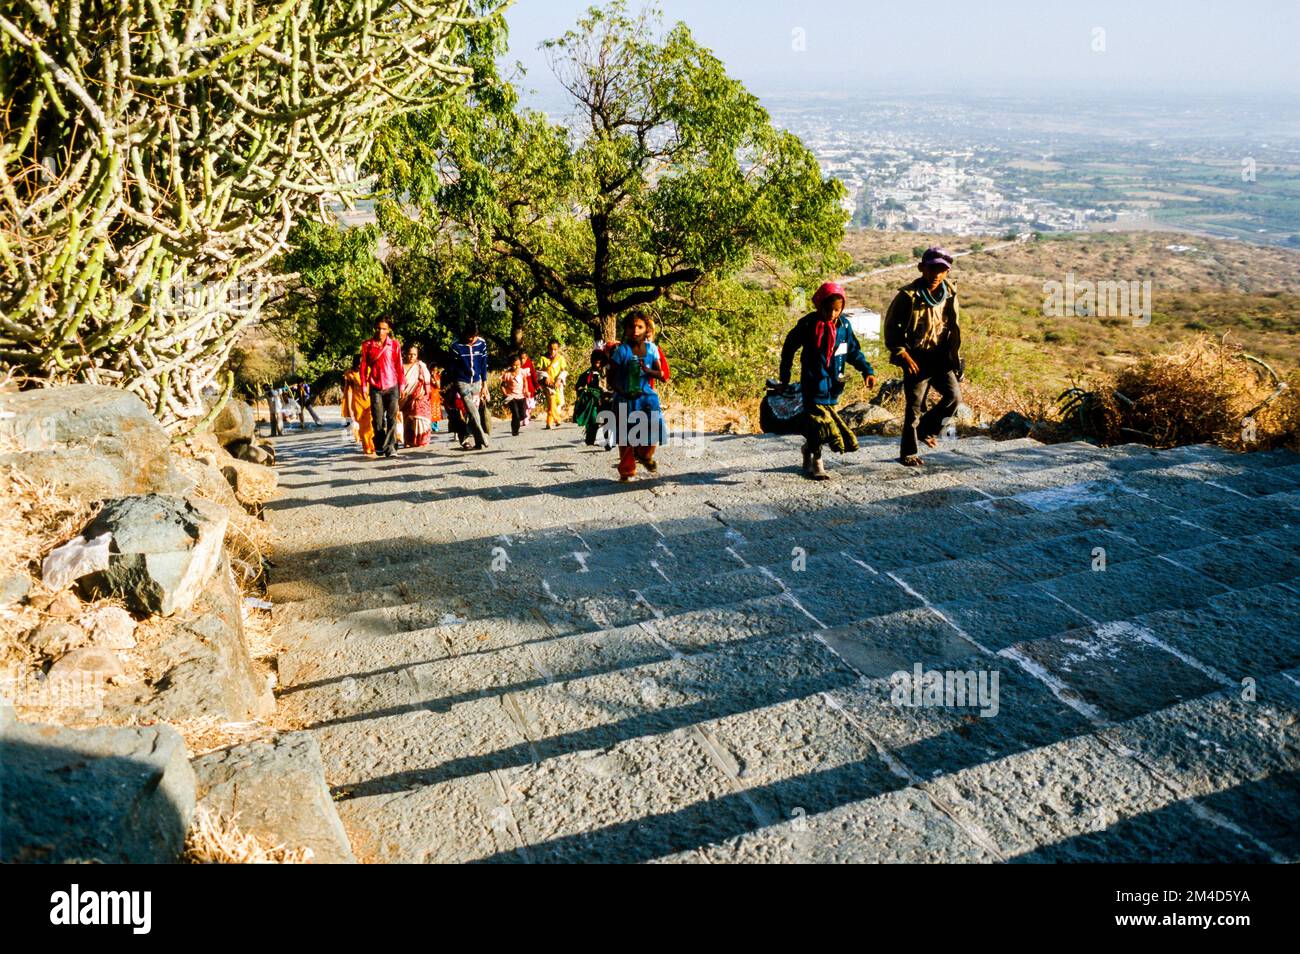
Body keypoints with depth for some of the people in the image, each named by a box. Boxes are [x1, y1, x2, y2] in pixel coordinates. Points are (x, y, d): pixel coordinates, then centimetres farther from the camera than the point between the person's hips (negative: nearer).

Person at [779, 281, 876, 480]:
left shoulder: (844, 325, 1)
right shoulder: (808, 324, -9)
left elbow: (854, 351, 11)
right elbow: (789, 347, 4)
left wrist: (868, 370, -1)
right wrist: (784, 376, 8)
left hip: (833, 384, 4)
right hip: (813, 383, -4)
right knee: (817, 419, -10)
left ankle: (810, 449, 32)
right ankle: (816, 463, 1)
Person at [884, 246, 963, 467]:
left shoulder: (949, 294, 3)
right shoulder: (908, 296, -11)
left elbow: (954, 328, 15)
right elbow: (891, 327, -6)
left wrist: (955, 358, 12)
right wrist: (903, 354, -13)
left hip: (940, 357, 5)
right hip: (916, 359, -4)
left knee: (954, 395, -10)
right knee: (914, 406, -1)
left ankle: (926, 428, 15)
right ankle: (908, 453, 14)